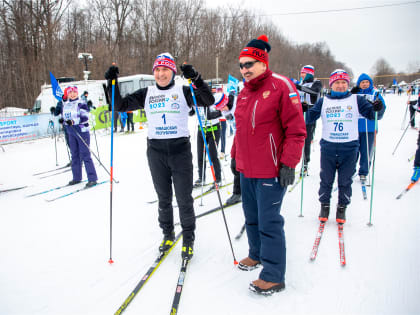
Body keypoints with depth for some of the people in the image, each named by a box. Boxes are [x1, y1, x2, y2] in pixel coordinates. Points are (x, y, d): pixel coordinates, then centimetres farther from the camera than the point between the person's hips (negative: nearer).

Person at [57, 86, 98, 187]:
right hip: (71, 133, 7)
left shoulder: (81, 103, -7)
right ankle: (77, 177, 24)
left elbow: (85, 117, -16)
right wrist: (62, 120, 0)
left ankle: (92, 178, -5)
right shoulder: (65, 105, 12)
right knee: (74, 155, 13)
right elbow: (63, 116, 22)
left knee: (85, 155, -8)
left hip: (82, 131, -7)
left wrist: (74, 121, -28)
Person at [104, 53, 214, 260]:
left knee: (184, 198, 3)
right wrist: (112, 83, -5)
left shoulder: (183, 92, 1)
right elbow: (121, 105, 7)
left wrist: (196, 79, -24)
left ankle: (188, 239, 19)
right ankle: (168, 235, 31)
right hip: (156, 151, 3)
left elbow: (208, 101, -11)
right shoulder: (146, 94, 9)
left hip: (180, 150, -2)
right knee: (163, 197, 13)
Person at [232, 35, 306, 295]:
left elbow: (296, 130, -13)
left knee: (269, 223, -2)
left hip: (270, 171, -8)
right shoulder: (244, 92, 13)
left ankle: (274, 276, 12)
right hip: (247, 169, 8)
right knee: (251, 217, 20)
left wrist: (288, 163, -17)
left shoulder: (281, 86, -11)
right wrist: (236, 155, 20)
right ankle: (257, 255, 41)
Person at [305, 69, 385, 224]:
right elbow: (310, 117, 4)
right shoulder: (323, 101, 7)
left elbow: (372, 115, 3)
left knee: (345, 181, 9)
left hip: (349, 148, 0)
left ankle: (342, 208, 25)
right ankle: (324, 206, 26)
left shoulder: (356, 99, 5)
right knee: (326, 180, 10)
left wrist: (378, 108, -18)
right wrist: (304, 111, -16)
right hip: (328, 147, 1)